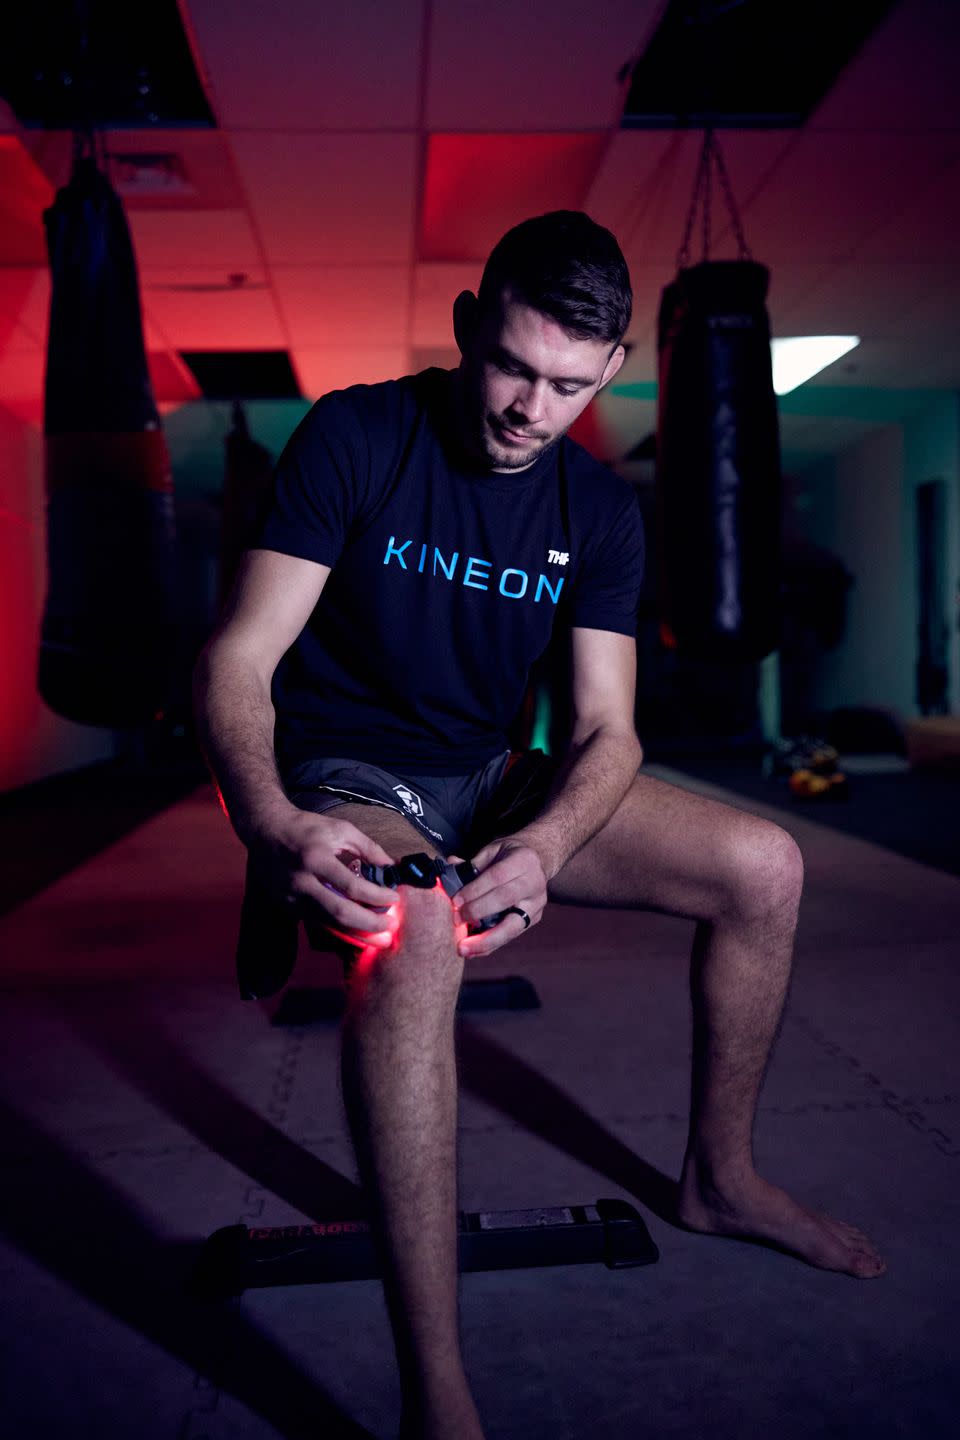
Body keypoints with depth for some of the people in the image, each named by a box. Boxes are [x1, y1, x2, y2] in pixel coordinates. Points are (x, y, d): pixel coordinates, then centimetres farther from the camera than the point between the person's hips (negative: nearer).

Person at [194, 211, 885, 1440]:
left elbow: (606, 729, -5)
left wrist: (545, 845, -28)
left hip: (490, 779, 5)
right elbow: (237, 661, -17)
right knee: (414, 934, -40)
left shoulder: (600, 511, 0)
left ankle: (716, 1178, 17)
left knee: (764, 867, -5)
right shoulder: (352, 436, -13)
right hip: (345, 779, -5)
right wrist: (271, 823, -37)